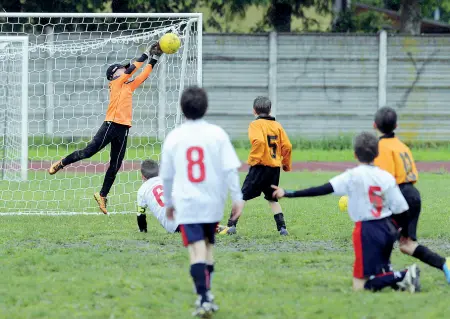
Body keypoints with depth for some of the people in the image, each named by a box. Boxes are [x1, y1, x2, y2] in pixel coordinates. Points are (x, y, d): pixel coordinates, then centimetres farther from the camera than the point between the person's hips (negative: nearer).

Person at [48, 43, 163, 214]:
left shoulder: (129, 86, 21)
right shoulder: (115, 83, 3)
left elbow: (144, 75, 25)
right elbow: (132, 69, -3)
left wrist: (155, 58, 19)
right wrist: (146, 55, 5)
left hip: (124, 129, 7)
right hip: (111, 125, -7)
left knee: (115, 166, 5)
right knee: (88, 152, -11)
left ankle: (102, 195, 13)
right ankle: (61, 163, 9)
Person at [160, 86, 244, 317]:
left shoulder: (173, 138, 1)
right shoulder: (217, 134, -3)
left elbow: (166, 175, 9)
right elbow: (230, 169, -6)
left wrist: (168, 203, 22)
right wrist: (237, 197, 0)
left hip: (186, 203, -1)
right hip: (213, 203, 1)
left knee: (197, 251, -8)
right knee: (208, 247, 20)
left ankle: (203, 299, -20)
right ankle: (206, 294, 27)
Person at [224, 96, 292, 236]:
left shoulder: (256, 124, -5)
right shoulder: (277, 125, 10)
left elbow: (259, 141, -24)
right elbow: (287, 146, 7)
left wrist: (253, 158, -15)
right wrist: (286, 164, 19)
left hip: (260, 166, -5)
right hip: (275, 168, 5)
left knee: (242, 196, 2)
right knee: (272, 199, 19)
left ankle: (231, 225, -3)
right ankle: (282, 228, 10)